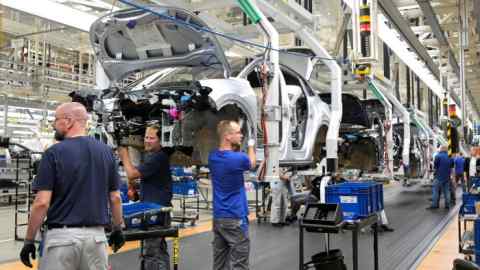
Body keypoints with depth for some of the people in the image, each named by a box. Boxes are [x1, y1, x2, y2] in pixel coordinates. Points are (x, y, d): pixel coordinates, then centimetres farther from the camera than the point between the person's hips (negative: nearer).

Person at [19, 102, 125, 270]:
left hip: (62, 235, -4)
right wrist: (118, 229, 17)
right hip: (96, 235, 4)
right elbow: (115, 198, 6)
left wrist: (29, 240, -2)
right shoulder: (106, 151, 4)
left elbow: (42, 202, -12)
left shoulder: (54, 152, -9)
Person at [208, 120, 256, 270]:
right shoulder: (238, 159, -19)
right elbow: (252, 163, 5)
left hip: (218, 218, 7)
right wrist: (251, 146, 21)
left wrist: (237, 145, 15)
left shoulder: (213, 157, 1)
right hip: (235, 218, -7)